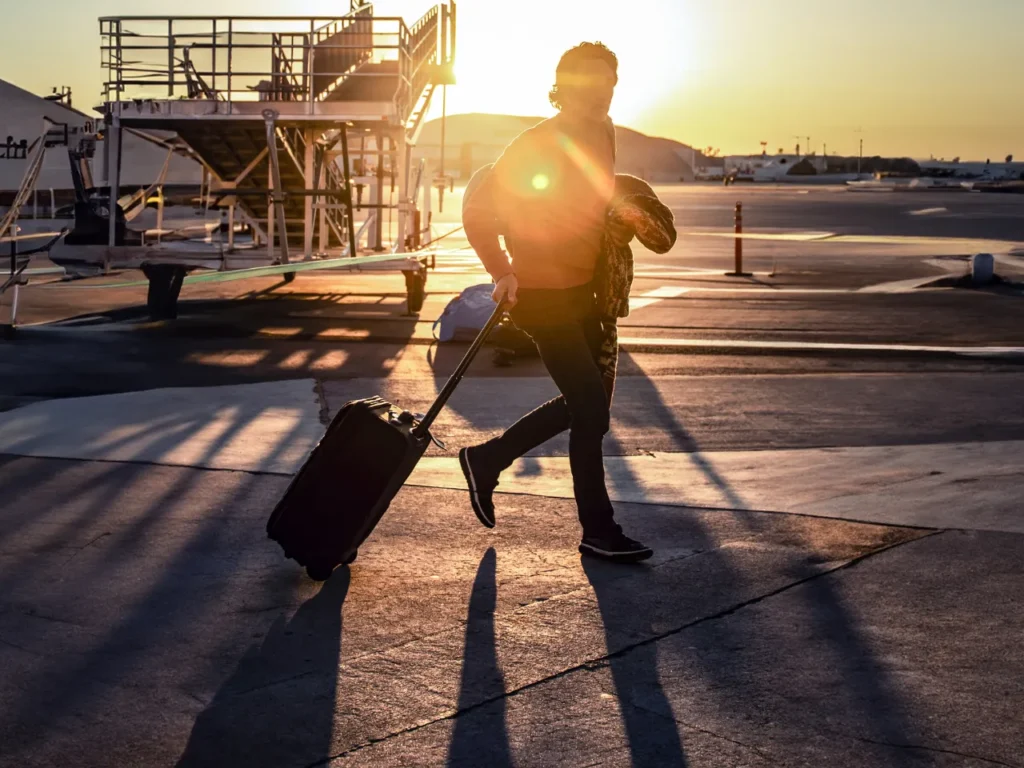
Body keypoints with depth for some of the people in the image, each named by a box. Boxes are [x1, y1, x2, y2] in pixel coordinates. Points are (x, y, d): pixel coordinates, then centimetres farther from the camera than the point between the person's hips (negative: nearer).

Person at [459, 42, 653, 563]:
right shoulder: (538, 144, -17)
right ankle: (598, 530, 5)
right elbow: (479, 208, -16)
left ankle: (486, 459, 29)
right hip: (543, 294, -9)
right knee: (591, 407, -7)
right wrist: (502, 272, -19)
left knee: (586, 402, 15)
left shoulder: (603, 137, 7)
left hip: (583, 289, 9)